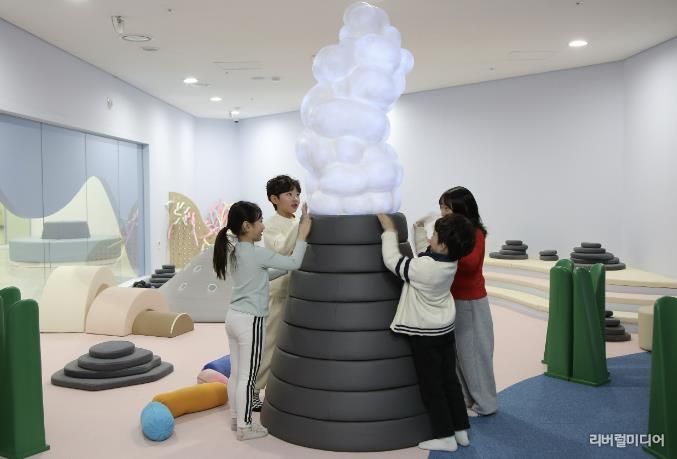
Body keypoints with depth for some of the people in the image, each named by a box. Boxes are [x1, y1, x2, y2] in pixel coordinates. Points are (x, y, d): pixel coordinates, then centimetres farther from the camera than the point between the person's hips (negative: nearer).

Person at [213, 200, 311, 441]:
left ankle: (236, 419, 29)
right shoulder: (257, 253, -18)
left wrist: (283, 269, 14)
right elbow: (294, 263, -13)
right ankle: (244, 427, 13)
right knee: (247, 377, 3)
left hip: (233, 317, 8)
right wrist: (303, 234, -6)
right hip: (250, 321, -8)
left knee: (236, 373, 17)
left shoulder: (233, 252, 8)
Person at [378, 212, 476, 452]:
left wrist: (389, 231, -9)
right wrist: (419, 228, 19)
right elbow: (425, 253, 14)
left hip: (425, 334, -8)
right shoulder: (449, 263, -4)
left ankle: (445, 436, 11)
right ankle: (461, 430, 24)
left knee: (431, 386, 4)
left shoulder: (422, 268, -28)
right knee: (450, 380, 16)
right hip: (445, 330, 8)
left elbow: (392, 261, -18)